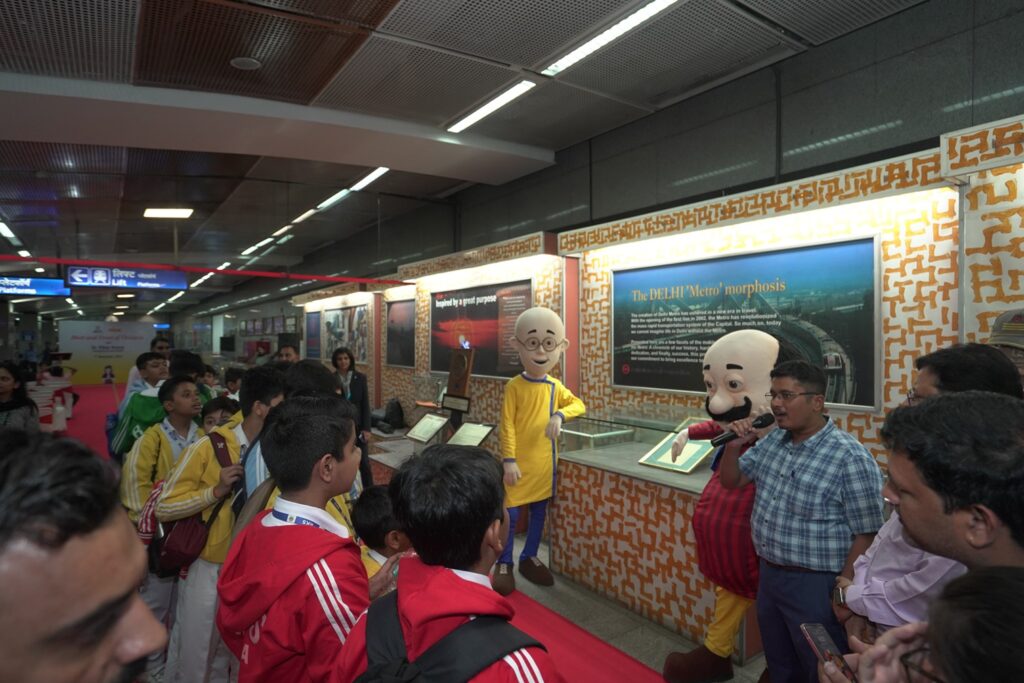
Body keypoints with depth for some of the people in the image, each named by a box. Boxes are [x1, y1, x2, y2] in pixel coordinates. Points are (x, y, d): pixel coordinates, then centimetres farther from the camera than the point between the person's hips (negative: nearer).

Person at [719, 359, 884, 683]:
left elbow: (865, 535, -18)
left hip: (816, 585, -6)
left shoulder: (851, 457, -21)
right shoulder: (772, 441, 0)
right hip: (769, 575, 7)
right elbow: (731, 481, 9)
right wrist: (734, 446, -10)